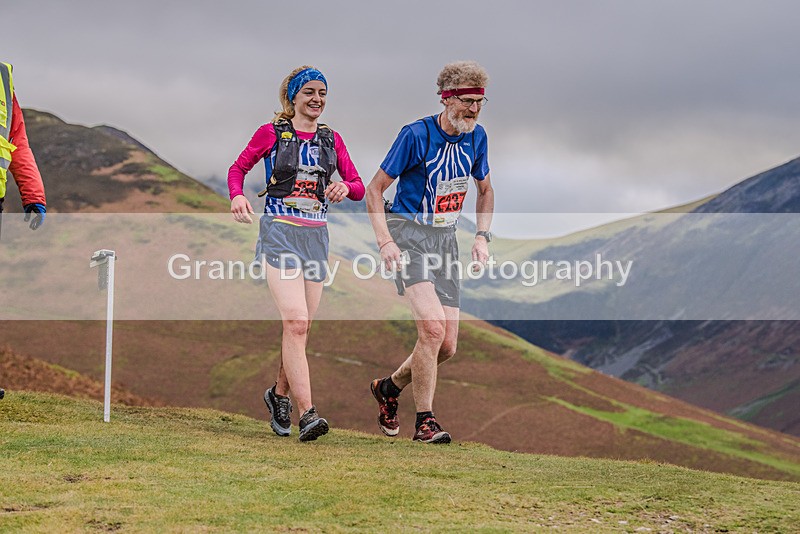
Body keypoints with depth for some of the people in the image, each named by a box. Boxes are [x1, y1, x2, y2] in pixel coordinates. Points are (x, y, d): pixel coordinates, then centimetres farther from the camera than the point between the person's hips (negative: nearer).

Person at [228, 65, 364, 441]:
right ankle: (307, 413, -23)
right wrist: (237, 197, -10)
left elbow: (358, 186, 11)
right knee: (295, 322, -17)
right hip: (280, 231, -5)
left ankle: (280, 393, 33)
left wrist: (345, 188, -12)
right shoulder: (271, 134, 1)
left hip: (316, 235, 5)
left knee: (301, 327, 9)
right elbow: (238, 168, 10)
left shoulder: (331, 139, 12)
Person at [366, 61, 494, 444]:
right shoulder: (416, 135, -13)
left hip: (446, 239, 6)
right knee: (432, 328, -23)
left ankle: (389, 387, 28)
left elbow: (485, 190, 21)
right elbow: (374, 189, -8)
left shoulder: (476, 137, 4)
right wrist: (385, 242, -18)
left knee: (447, 347, 1)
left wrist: (482, 236, 6)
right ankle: (425, 421, -10)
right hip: (407, 235, -6)